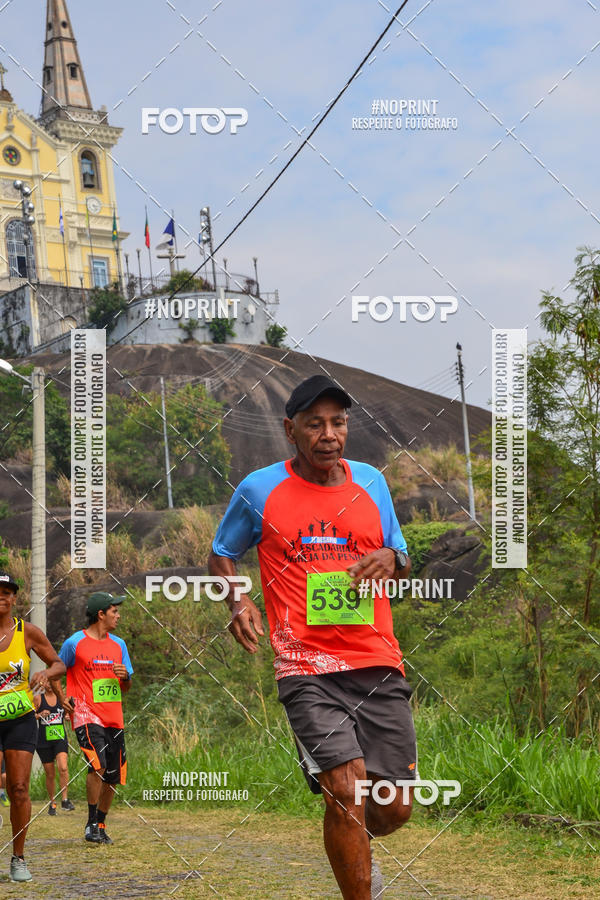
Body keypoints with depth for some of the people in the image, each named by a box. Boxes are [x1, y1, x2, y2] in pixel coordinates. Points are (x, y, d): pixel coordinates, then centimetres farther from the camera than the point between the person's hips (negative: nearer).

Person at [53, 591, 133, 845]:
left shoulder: (118, 645, 14)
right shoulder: (75, 643, -3)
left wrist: (125, 676, -2)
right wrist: (62, 698, -3)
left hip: (114, 718, 6)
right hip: (87, 716, -6)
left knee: (112, 777, 6)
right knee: (98, 766, -23)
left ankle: (101, 825, 23)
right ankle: (91, 824, -11)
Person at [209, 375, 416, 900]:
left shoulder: (371, 482, 11)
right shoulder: (258, 490, 3)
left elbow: (402, 562, 22)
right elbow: (221, 556, 16)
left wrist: (391, 559, -2)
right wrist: (238, 603, -3)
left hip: (378, 663, 3)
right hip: (307, 666, -3)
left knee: (394, 806, 4)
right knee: (346, 789, -20)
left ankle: (355, 849, 39)